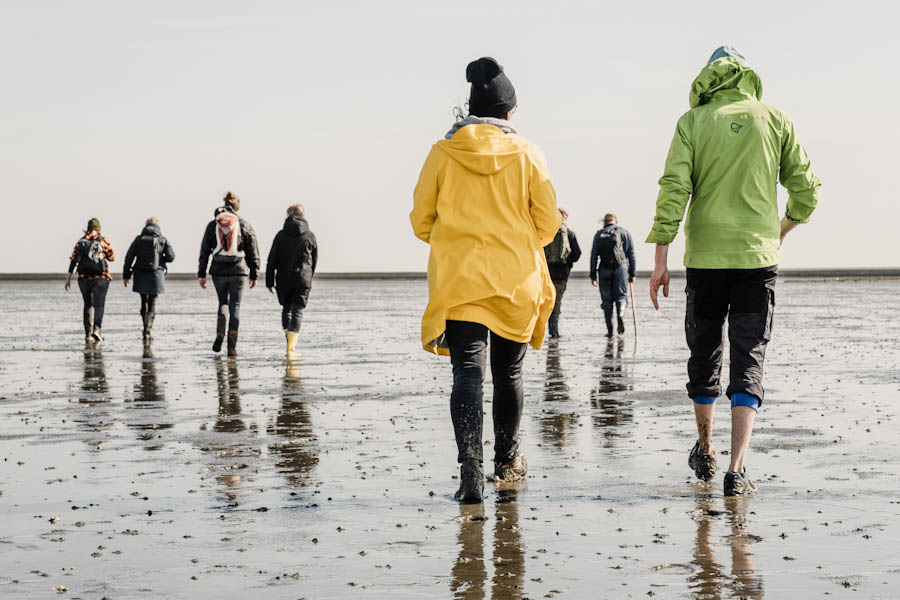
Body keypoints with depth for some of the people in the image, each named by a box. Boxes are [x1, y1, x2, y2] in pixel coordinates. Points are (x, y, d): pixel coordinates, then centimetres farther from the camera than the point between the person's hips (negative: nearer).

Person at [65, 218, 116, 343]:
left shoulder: (80, 242, 7)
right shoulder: (104, 241, -1)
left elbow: (73, 260, 2)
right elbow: (112, 257, 6)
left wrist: (68, 278, 4)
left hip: (84, 277, 3)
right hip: (100, 277, -3)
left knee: (88, 305, 15)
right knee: (98, 304, -7)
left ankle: (88, 334, 13)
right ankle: (96, 329, -28)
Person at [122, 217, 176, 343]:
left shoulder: (139, 240, 3)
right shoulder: (162, 240, 0)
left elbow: (129, 257, 0)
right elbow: (171, 256, -9)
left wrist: (126, 275, 4)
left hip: (141, 276, 2)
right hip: (155, 276, -2)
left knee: (144, 303, 16)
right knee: (152, 304, 3)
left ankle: (147, 330, 17)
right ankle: (147, 330, -12)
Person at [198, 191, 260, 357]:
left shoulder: (213, 225, 4)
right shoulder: (245, 226, 2)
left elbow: (204, 251, 4)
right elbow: (253, 252, 2)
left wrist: (201, 274, 8)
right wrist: (254, 275, 8)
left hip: (218, 271, 1)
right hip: (238, 270, -1)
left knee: (223, 302, 19)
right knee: (235, 307, 5)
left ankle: (220, 333, -6)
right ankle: (232, 346, 0)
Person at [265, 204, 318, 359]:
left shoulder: (281, 235, 0)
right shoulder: (310, 236, 1)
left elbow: (272, 260, -1)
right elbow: (315, 260, 8)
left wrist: (269, 282, 3)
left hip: (283, 281, 1)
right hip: (303, 281, -1)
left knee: (286, 309, 18)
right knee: (297, 312, -1)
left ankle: (290, 344, 12)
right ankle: (291, 348, -11)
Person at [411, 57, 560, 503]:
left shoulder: (442, 153, 0)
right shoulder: (527, 155, -1)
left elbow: (421, 222, 4)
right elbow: (548, 223, 0)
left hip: (457, 281, -1)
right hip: (517, 280, 1)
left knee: (467, 373, -6)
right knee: (508, 374, 16)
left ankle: (470, 466, -24)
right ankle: (507, 461, 30)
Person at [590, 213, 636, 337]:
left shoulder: (599, 234, 11)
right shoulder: (624, 232, 10)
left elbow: (594, 255, 6)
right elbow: (631, 254, 7)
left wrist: (593, 275, 8)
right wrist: (632, 273, 10)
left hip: (604, 270, 1)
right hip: (620, 268, -1)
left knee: (607, 299, 4)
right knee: (621, 296, 6)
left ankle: (609, 330, 2)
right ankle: (620, 314, -24)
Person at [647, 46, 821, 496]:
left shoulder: (693, 121, 1)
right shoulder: (775, 120, 4)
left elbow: (673, 190, -8)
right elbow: (807, 189, 6)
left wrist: (661, 260, -8)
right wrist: (782, 231, 25)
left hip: (706, 257, 0)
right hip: (758, 257, 0)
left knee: (704, 356, 16)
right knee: (748, 362, -1)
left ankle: (705, 454, 31)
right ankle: (736, 470, -12)